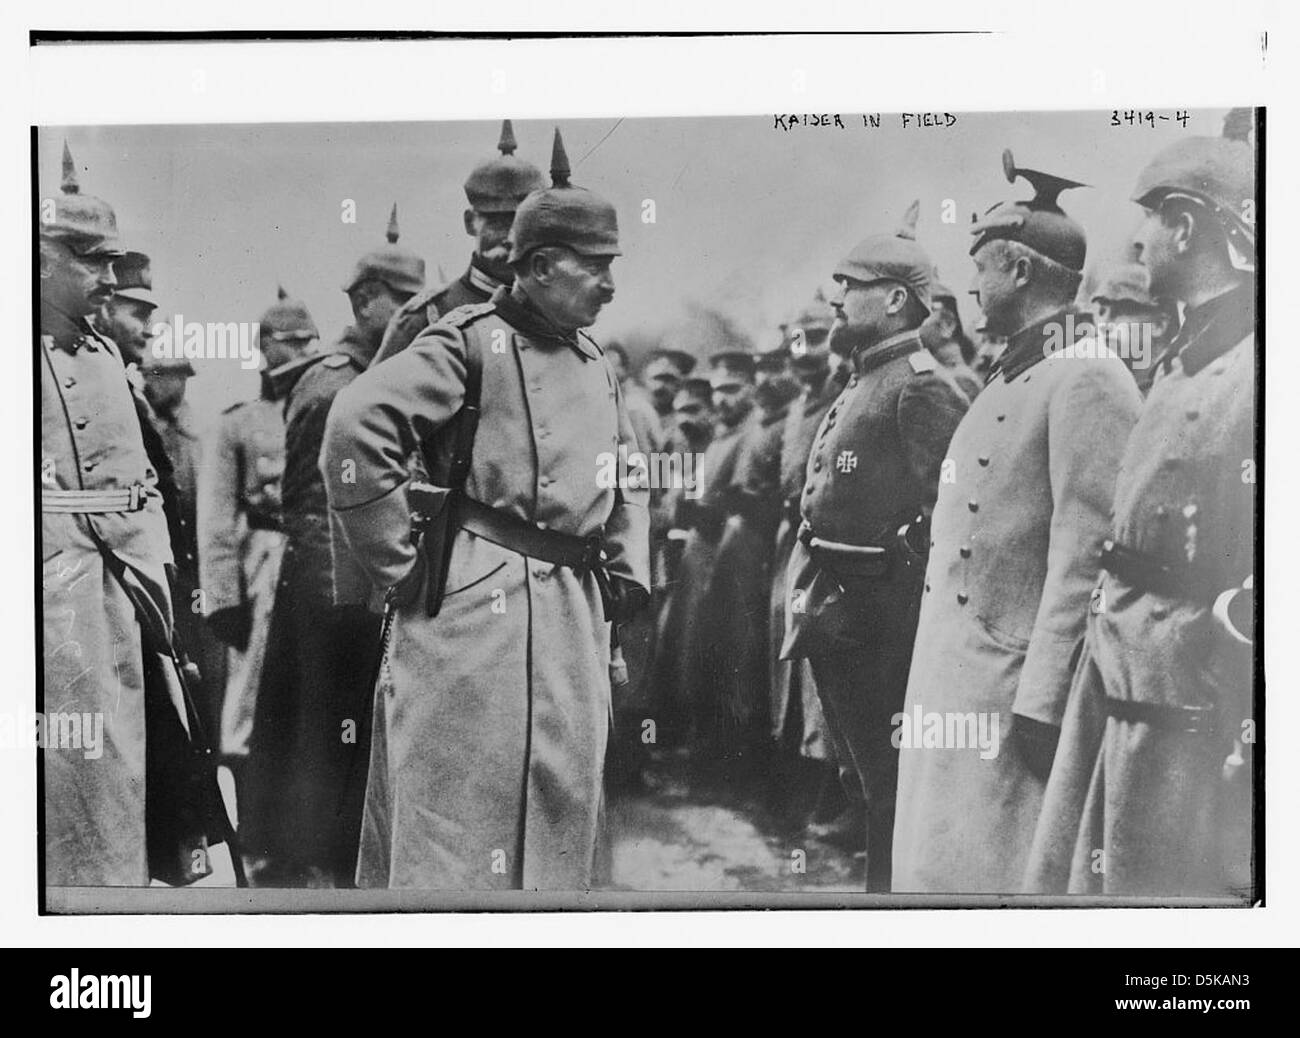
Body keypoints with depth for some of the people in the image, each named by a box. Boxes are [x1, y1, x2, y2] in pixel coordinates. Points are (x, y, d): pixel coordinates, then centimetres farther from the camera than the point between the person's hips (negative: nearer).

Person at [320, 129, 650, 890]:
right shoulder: (472, 341, -7)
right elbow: (356, 425, -19)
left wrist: (627, 569, 16)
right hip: (474, 601, -7)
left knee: (565, 801, 12)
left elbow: (629, 481, 31)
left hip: (576, 613, 8)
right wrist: (395, 566, -15)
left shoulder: (599, 368, 16)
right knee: (457, 810, -4)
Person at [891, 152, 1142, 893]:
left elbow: (1086, 554, -19)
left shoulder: (1088, 380, -13)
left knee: (1000, 878, -3)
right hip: (957, 683, 9)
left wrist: (1043, 700, -21)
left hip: (1014, 688, -9)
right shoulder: (1013, 378, 17)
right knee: (940, 869, 14)